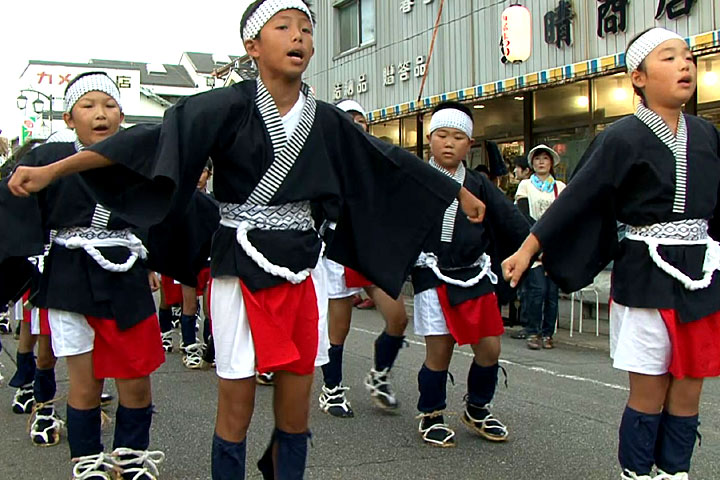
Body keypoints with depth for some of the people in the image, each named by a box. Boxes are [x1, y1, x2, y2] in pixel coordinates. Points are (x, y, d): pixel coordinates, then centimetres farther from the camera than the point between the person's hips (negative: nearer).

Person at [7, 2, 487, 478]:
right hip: (242, 274, -4)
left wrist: (461, 194, 22)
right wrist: (51, 171, -23)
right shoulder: (229, 107, -8)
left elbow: (389, 162, 14)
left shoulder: (325, 120, 5)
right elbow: (153, 138, -16)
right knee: (236, 411, 4)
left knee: (295, 415, 10)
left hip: (303, 275, 4)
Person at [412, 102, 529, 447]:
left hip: (475, 276, 3)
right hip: (433, 278, -3)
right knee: (439, 351, -1)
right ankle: (431, 417, 21)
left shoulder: (480, 186, 8)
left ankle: (477, 410, 28)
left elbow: (514, 225, 5)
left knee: (489, 347, 3)